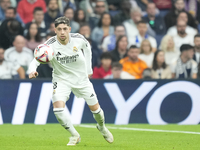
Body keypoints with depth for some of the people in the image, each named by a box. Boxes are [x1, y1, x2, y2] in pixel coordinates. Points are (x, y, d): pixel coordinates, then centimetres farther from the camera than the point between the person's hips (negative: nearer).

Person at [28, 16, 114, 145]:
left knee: (95, 108, 8)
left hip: (81, 78, 2)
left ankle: (102, 127, 43)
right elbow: (36, 60, -29)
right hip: (61, 79, -1)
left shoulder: (78, 39, -17)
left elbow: (87, 47, 6)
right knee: (58, 107, -23)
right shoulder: (50, 45, -24)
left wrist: (88, 68, 10)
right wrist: (32, 70, -52)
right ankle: (75, 135, -1)